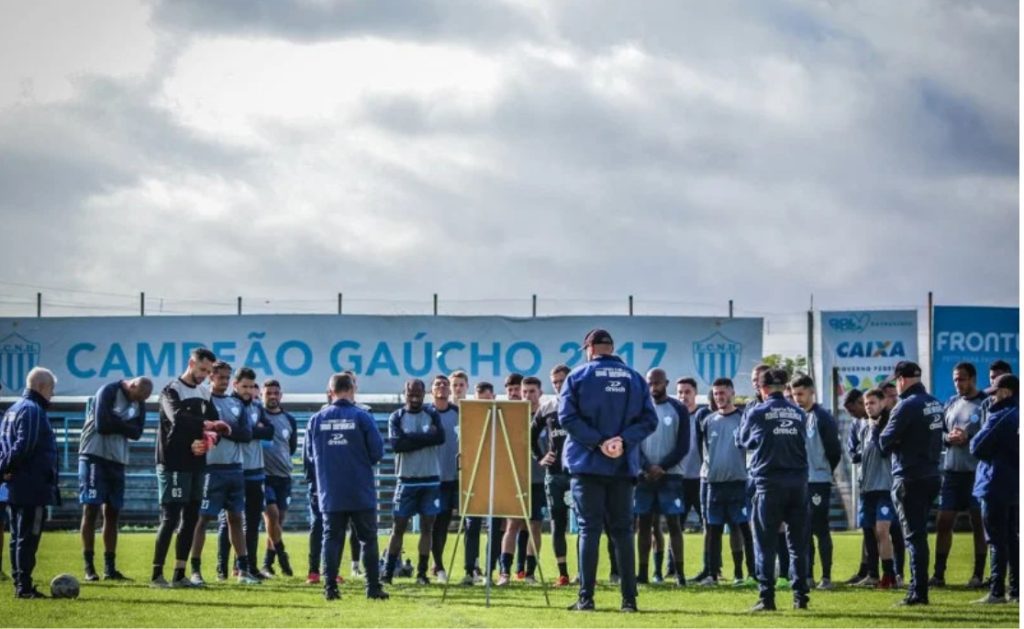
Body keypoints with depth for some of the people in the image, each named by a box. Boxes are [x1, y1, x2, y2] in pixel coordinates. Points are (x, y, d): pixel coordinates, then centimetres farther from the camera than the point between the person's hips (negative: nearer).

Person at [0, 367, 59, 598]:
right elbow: (23, 447, -22)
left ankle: (20, 584, 16)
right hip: (32, 486, -9)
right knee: (28, 537, -8)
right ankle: (24, 586, -9)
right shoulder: (33, 411, -13)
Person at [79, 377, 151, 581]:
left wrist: (115, 423, -15)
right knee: (91, 509, -7)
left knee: (112, 514, 6)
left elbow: (136, 432, -4)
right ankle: (89, 567, -6)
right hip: (94, 456, -7)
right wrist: (124, 425, -7)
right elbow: (102, 425, -20)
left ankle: (110, 568, 9)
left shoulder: (139, 404, 10)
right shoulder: (108, 392, -10)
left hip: (117, 460, 7)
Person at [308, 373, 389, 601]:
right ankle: (373, 588, 6)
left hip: (330, 494, 2)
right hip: (361, 494, -2)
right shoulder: (362, 417, -8)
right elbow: (377, 452, -7)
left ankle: (330, 588, 2)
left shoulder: (317, 419, 0)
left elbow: (311, 454, 9)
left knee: (332, 538, 8)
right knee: (368, 539, 7)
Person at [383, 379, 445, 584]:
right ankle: (388, 572, 2)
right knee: (399, 527, 0)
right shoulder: (397, 417, 1)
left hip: (431, 480, 2)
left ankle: (422, 573, 7)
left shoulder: (432, 415, 6)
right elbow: (396, 444, -16)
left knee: (427, 527, 2)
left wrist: (411, 438, -12)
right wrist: (426, 437, -13)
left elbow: (440, 437, -13)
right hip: (407, 480, -1)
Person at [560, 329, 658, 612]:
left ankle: (586, 598, -4)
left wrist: (597, 441, -15)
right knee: (622, 530, 9)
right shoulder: (635, 379, 7)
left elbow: (567, 416, -13)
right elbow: (649, 419, -1)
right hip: (624, 465, 3)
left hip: (588, 463, -2)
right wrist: (623, 439, -10)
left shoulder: (578, 376, -2)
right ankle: (629, 598, 5)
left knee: (589, 528, 0)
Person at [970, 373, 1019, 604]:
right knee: (1013, 539, 13)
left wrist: (973, 439, 3)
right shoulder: (1015, 416, 10)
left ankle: (997, 591, -5)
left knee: (997, 541, -5)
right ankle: (1016, 590, 14)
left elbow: (977, 448, -14)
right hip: (1015, 487, 8)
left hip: (996, 487, -8)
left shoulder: (999, 418, -17)